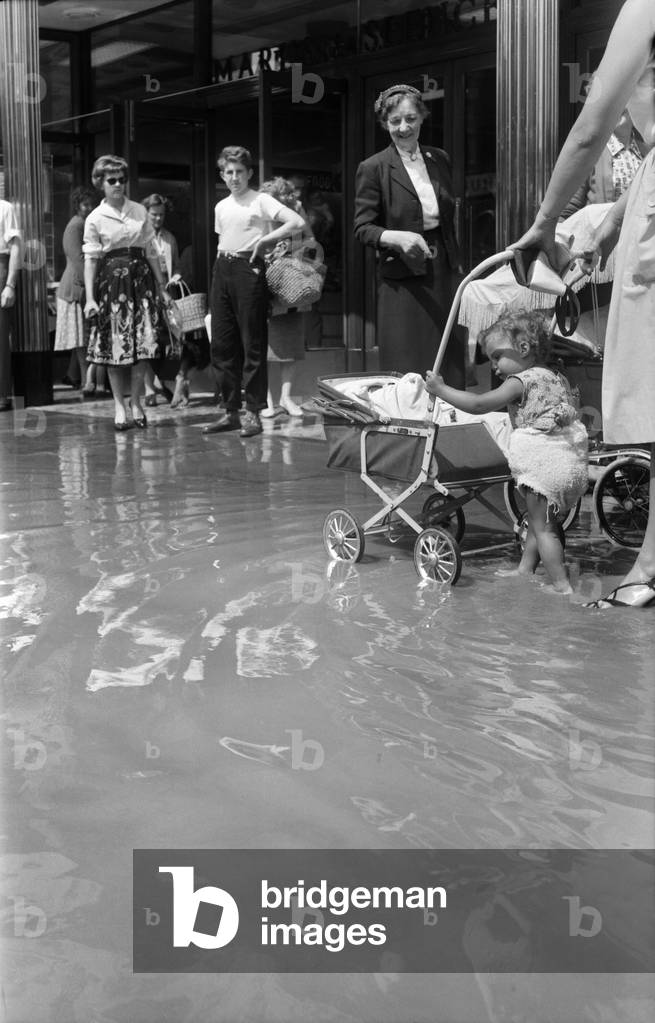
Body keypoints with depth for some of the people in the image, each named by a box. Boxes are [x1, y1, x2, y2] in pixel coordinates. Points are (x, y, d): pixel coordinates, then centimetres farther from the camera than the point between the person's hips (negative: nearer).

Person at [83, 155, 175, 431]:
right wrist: (89, 298, -9)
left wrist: (162, 288, 10)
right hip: (112, 279, -2)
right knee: (114, 346, -1)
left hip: (141, 278, 2)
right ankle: (119, 406, 8)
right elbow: (90, 259, -1)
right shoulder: (95, 219, 1)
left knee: (142, 345, -2)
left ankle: (136, 403, 9)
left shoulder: (140, 211, 9)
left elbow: (151, 252, 11)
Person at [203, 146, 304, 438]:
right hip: (222, 270, 7)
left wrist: (263, 240, -11)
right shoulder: (220, 207, 16)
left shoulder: (261, 200, -3)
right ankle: (231, 411, 13)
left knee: (252, 344, -5)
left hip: (248, 269, -7)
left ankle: (253, 412, 0)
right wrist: (221, 263, 13)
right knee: (221, 344, 5)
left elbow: (297, 222, -13)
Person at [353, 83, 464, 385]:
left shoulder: (439, 159, 11)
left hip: (443, 272, 5)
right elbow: (363, 228, -8)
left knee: (449, 364, 6)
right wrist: (398, 238, -26)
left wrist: (455, 262, 17)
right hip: (402, 278, -5)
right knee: (408, 369, -3)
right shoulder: (373, 168, -5)